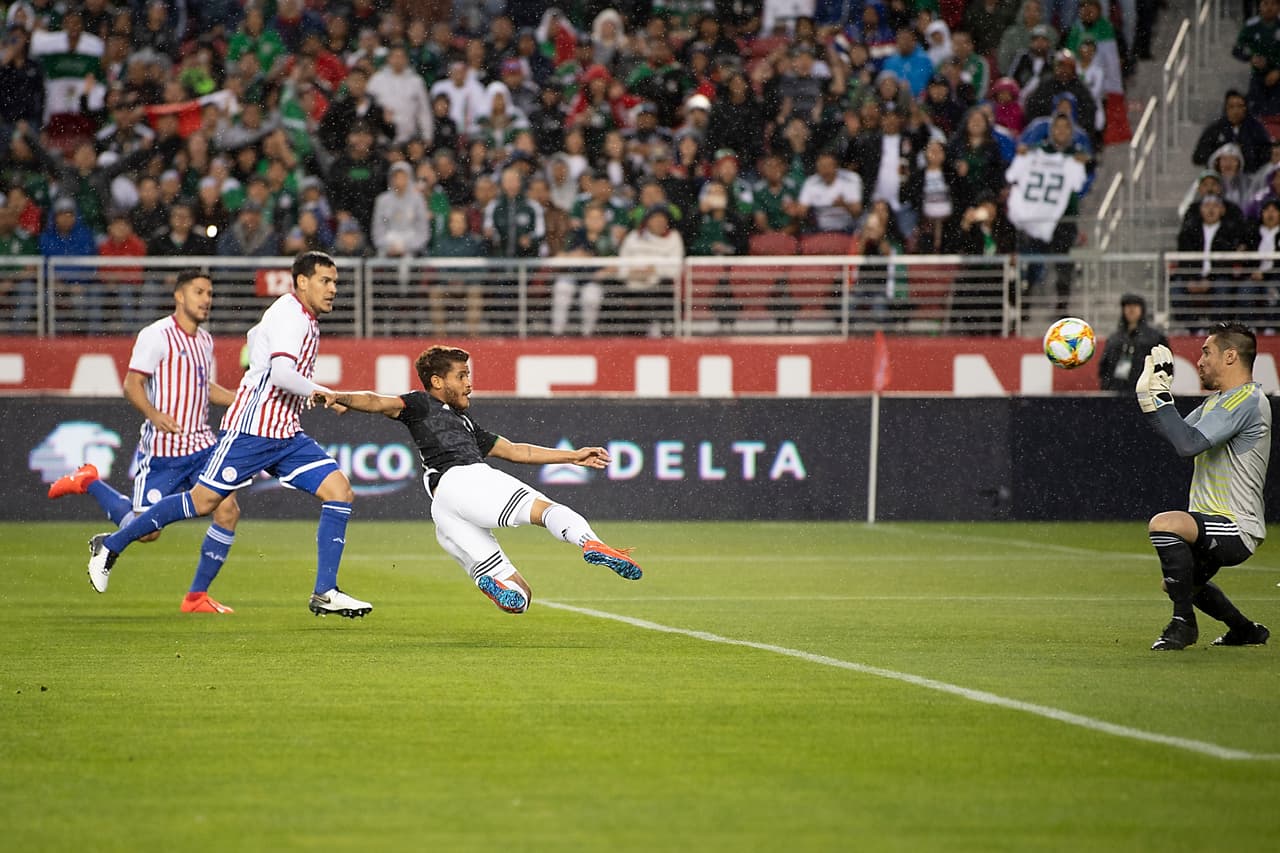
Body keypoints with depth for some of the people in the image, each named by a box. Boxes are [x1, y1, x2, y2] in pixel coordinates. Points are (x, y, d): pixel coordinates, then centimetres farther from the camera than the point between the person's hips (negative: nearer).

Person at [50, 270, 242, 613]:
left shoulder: (204, 340, 14)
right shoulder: (157, 335, -10)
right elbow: (132, 384, -13)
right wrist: (153, 414, -30)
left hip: (201, 446, 7)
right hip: (162, 449, -7)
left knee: (228, 510, -10)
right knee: (146, 530, -6)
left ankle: (197, 596, 2)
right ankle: (89, 483, 20)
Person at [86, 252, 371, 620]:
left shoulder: (307, 320, 15)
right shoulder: (289, 315, -14)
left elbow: (255, 336, 33)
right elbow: (281, 373, -28)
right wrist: (320, 393, -16)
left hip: (285, 435, 9)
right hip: (251, 429, -9)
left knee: (339, 491, -5)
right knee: (203, 500, -5)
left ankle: (325, 593, -7)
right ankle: (111, 545, 11)